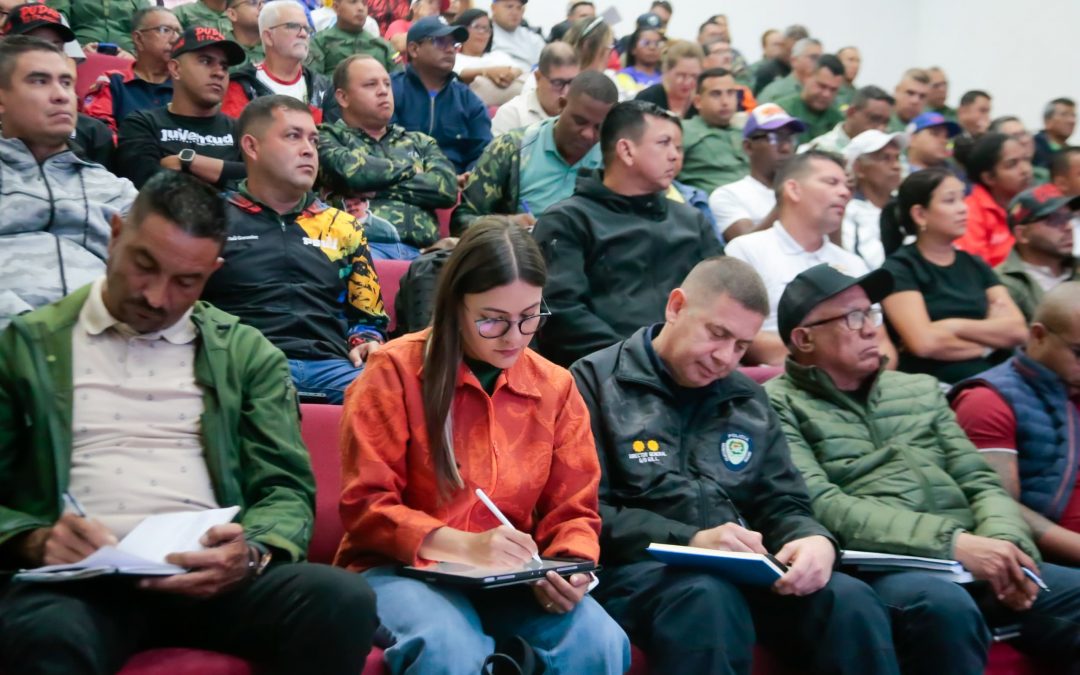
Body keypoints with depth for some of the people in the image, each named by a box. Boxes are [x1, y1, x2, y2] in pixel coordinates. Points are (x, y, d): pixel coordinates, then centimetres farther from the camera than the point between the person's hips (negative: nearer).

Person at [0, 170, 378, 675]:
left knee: (343, 599, -28)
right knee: (46, 634, -39)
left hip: (212, 575, 3)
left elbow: (287, 488, 9)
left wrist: (252, 554, -13)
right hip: (81, 578, -2)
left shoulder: (246, 353, 16)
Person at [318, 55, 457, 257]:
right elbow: (351, 171, -5)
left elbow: (448, 188, 9)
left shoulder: (419, 142, 27)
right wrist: (411, 168, 11)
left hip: (419, 250, 3)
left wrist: (378, 189, 2)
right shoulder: (328, 136, 17)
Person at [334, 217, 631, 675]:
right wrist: (464, 546, -23)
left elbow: (573, 512, 10)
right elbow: (365, 505, -9)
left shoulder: (555, 386, 7)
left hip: (510, 577, 4)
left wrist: (569, 568, -14)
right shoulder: (396, 370, -7)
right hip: (404, 567, -4)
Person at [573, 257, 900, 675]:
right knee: (710, 600, -38)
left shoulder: (748, 400, 21)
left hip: (741, 571, 5)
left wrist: (815, 539, -9)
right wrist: (691, 542, -20)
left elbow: (782, 505, 17)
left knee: (850, 601, -23)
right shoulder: (597, 381, 2)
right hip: (639, 567, -5)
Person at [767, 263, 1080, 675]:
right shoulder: (779, 405, 3)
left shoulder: (921, 391, 23)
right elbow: (820, 506, -12)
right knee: (944, 604, -37)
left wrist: (1004, 541, -7)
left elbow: (981, 483, 17)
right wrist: (950, 541, -20)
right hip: (877, 570, -5)